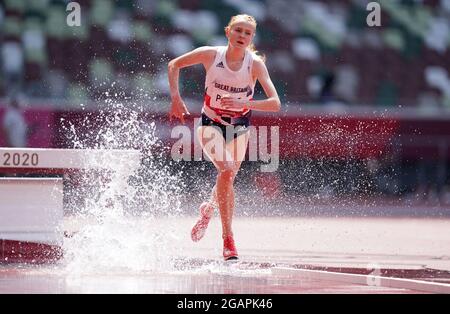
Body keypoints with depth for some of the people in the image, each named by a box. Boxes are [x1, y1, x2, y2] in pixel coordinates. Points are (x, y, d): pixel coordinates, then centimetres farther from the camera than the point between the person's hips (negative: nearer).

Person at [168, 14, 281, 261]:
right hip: (211, 124, -2)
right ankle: (228, 239, -22)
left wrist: (245, 104, -39)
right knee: (226, 169, -26)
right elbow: (174, 65, 0)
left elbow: (275, 103, -25)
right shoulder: (210, 55, -17)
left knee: (227, 178, 15)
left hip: (239, 128, 2)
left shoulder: (255, 64, -18)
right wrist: (175, 99, -9)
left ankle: (207, 210, 53)